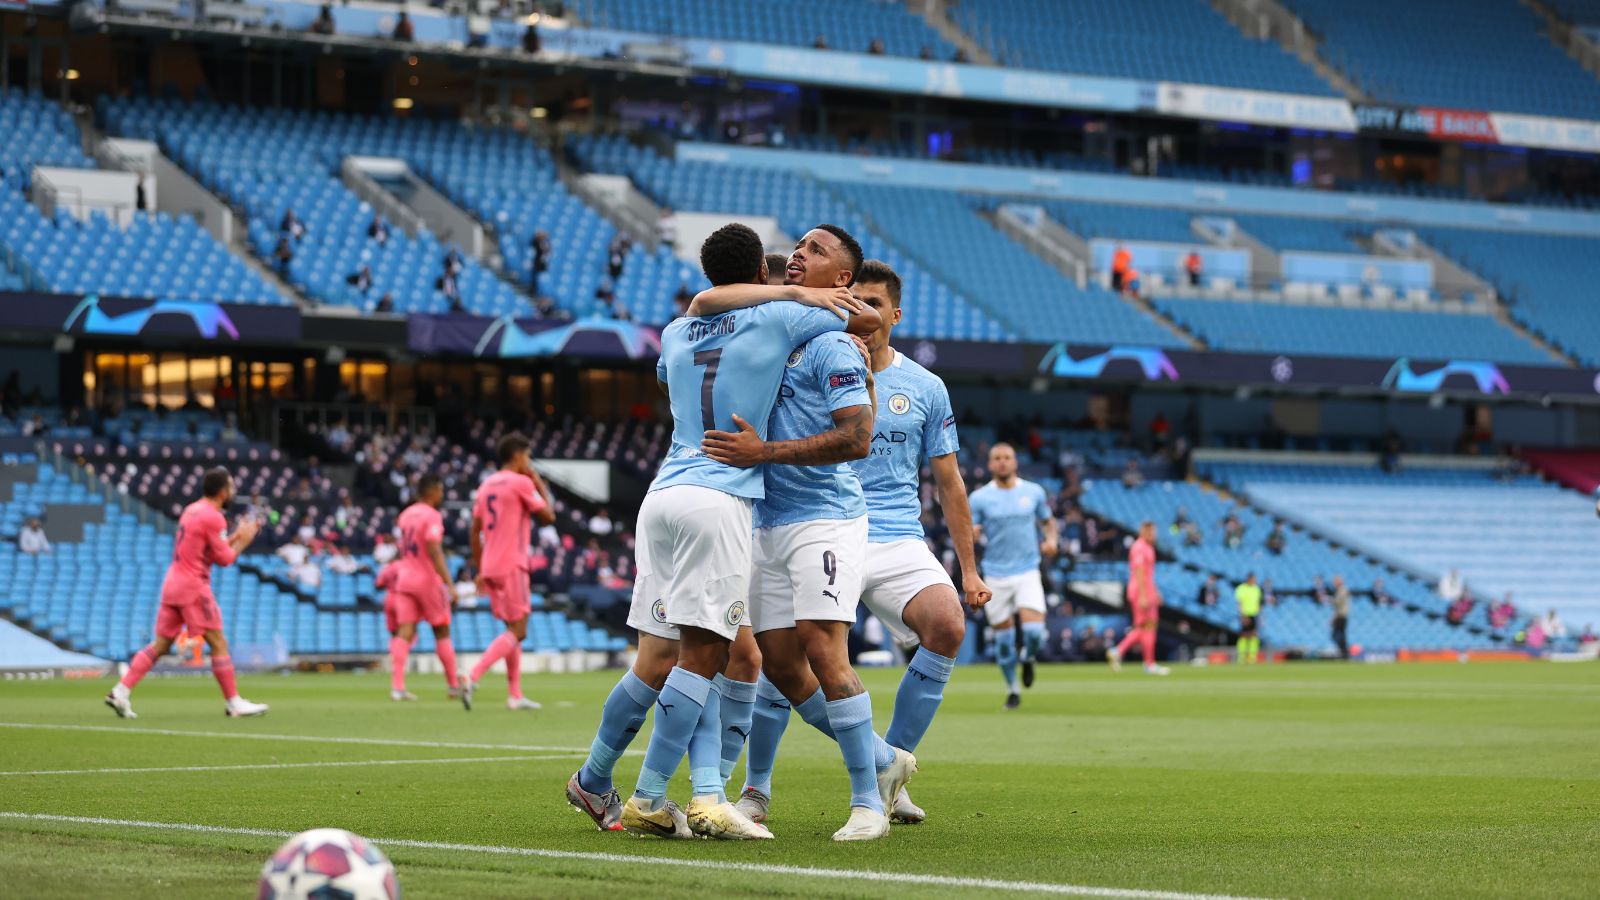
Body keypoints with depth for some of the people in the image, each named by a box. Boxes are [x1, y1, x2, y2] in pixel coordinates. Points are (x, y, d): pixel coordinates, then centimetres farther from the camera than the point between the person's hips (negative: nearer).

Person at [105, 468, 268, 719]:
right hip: (193, 587, -8)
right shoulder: (213, 517, -12)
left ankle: (121, 691, 1)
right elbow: (225, 558, -9)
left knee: (160, 645, 8)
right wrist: (243, 540, 6)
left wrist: (236, 535, 20)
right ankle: (234, 703, 1)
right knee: (218, 643, -1)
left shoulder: (191, 510, 16)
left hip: (172, 584, 8)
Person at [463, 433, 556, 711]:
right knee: (517, 631, -7)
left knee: (513, 628, 14)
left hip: (490, 566, 8)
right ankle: (473, 678, -22)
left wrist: (480, 570, 19)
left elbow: (475, 531, 15)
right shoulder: (521, 483, -8)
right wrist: (542, 487, 9)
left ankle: (515, 694, 12)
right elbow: (547, 516, -3)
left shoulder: (486, 485, 15)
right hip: (511, 566, -8)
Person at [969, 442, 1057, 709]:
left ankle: (1028, 658, 19)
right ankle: (1012, 689, 23)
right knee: (1003, 638, 3)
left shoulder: (1034, 492, 4)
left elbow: (1048, 520, 18)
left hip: (1027, 573, 0)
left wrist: (1051, 539, -2)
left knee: (1034, 632, -17)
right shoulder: (979, 498, -1)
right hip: (996, 577, 0)